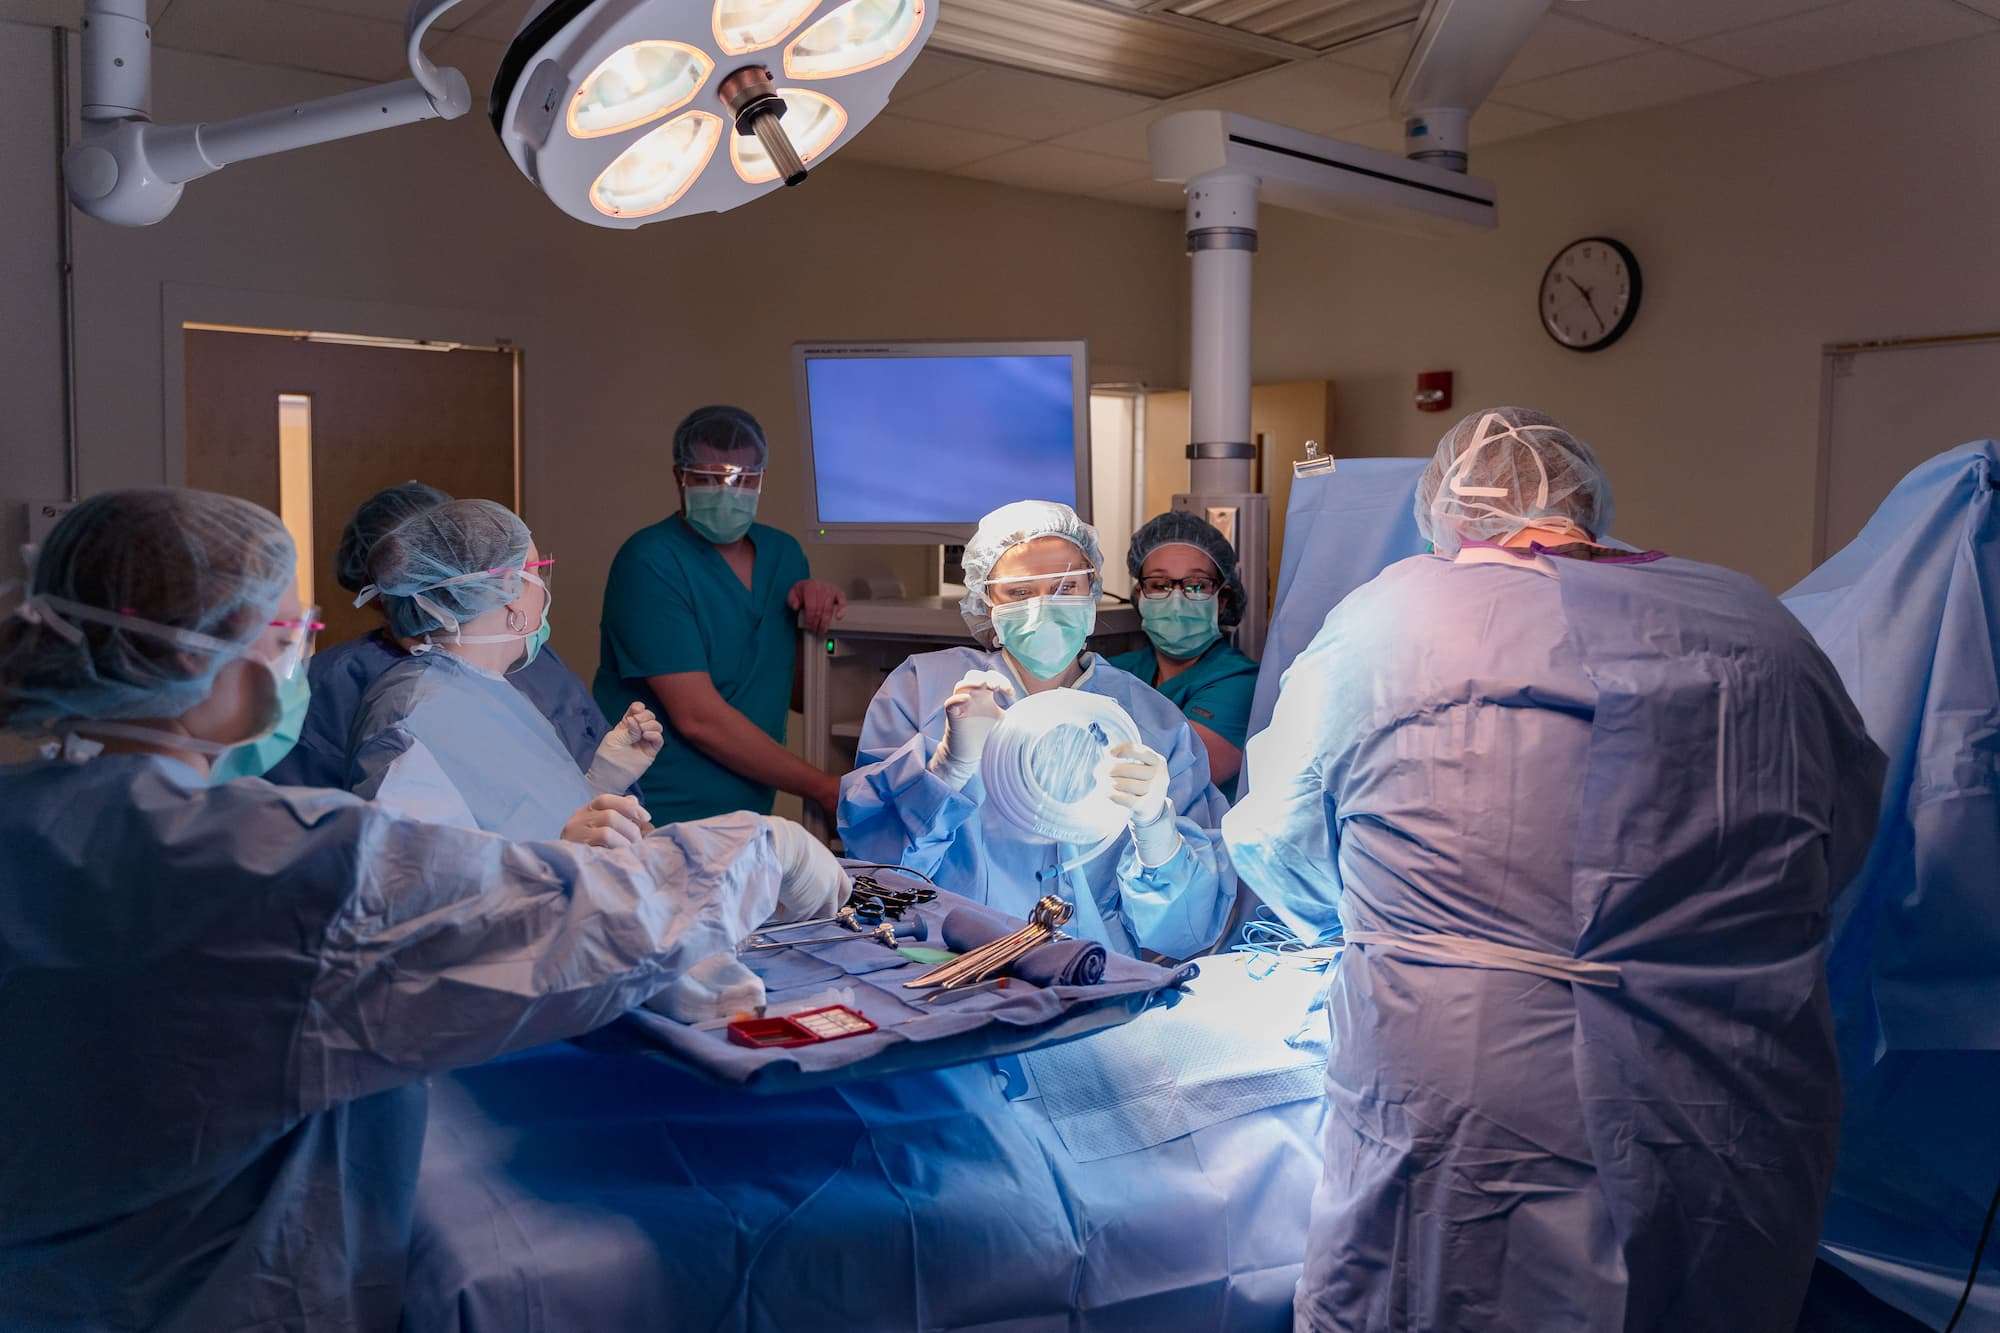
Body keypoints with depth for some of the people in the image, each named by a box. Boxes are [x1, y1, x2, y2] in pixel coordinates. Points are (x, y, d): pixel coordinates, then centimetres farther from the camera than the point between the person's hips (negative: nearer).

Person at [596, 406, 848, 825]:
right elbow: (697, 717, -16)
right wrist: (826, 789, -13)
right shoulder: (650, 562, -9)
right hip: (658, 824, -6)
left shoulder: (783, 553, 12)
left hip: (748, 820, 6)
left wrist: (817, 614, 0)